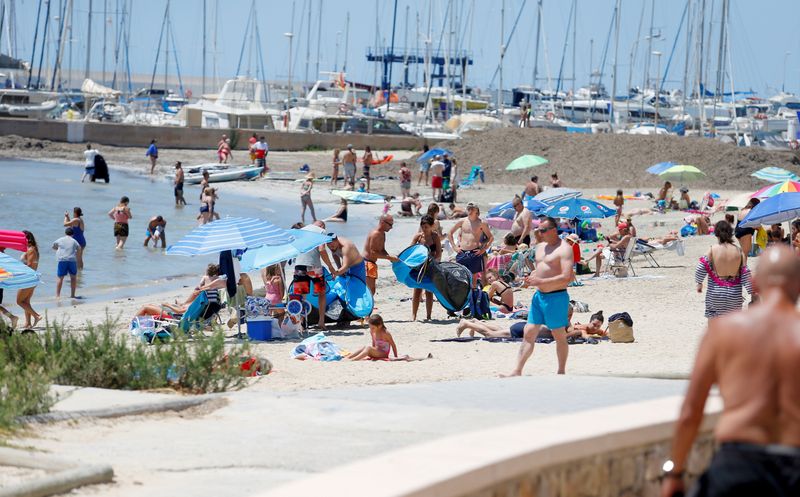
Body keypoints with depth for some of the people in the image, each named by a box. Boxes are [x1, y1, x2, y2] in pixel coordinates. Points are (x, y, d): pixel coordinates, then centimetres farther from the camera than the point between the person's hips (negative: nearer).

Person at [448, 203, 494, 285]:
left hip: (475, 253, -2)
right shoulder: (462, 222, 5)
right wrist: (454, 247, 8)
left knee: (474, 276, 3)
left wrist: (484, 249, -4)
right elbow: (450, 233, 15)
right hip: (462, 253, 2)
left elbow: (491, 237, 3)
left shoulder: (481, 223, -1)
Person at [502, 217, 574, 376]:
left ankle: (561, 372, 14)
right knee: (529, 333, 2)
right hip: (539, 295, 8)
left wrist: (541, 281, -22)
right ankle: (517, 371, 1)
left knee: (559, 336, 3)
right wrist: (531, 278, 3)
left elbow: (567, 277, -20)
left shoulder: (564, 249, -12)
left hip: (556, 297, -8)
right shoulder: (540, 247, 15)